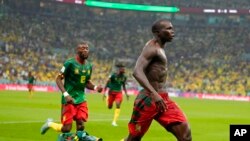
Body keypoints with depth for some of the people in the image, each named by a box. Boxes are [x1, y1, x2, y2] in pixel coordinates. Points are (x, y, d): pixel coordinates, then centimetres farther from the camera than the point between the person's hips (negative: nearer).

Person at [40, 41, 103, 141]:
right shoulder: (70, 63, -13)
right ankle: (50, 124, 22)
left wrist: (95, 87, -3)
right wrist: (66, 94, -22)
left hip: (81, 99, 6)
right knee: (66, 128, -6)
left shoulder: (89, 66, 8)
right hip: (69, 99, -6)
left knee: (80, 126, -3)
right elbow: (58, 79, -10)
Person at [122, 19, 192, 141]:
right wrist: (154, 94, -37)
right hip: (148, 99, -9)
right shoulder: (152, 47, -12)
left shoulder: (159, 49, 18)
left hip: (163, 99, 9)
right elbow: (137, 72, -27)